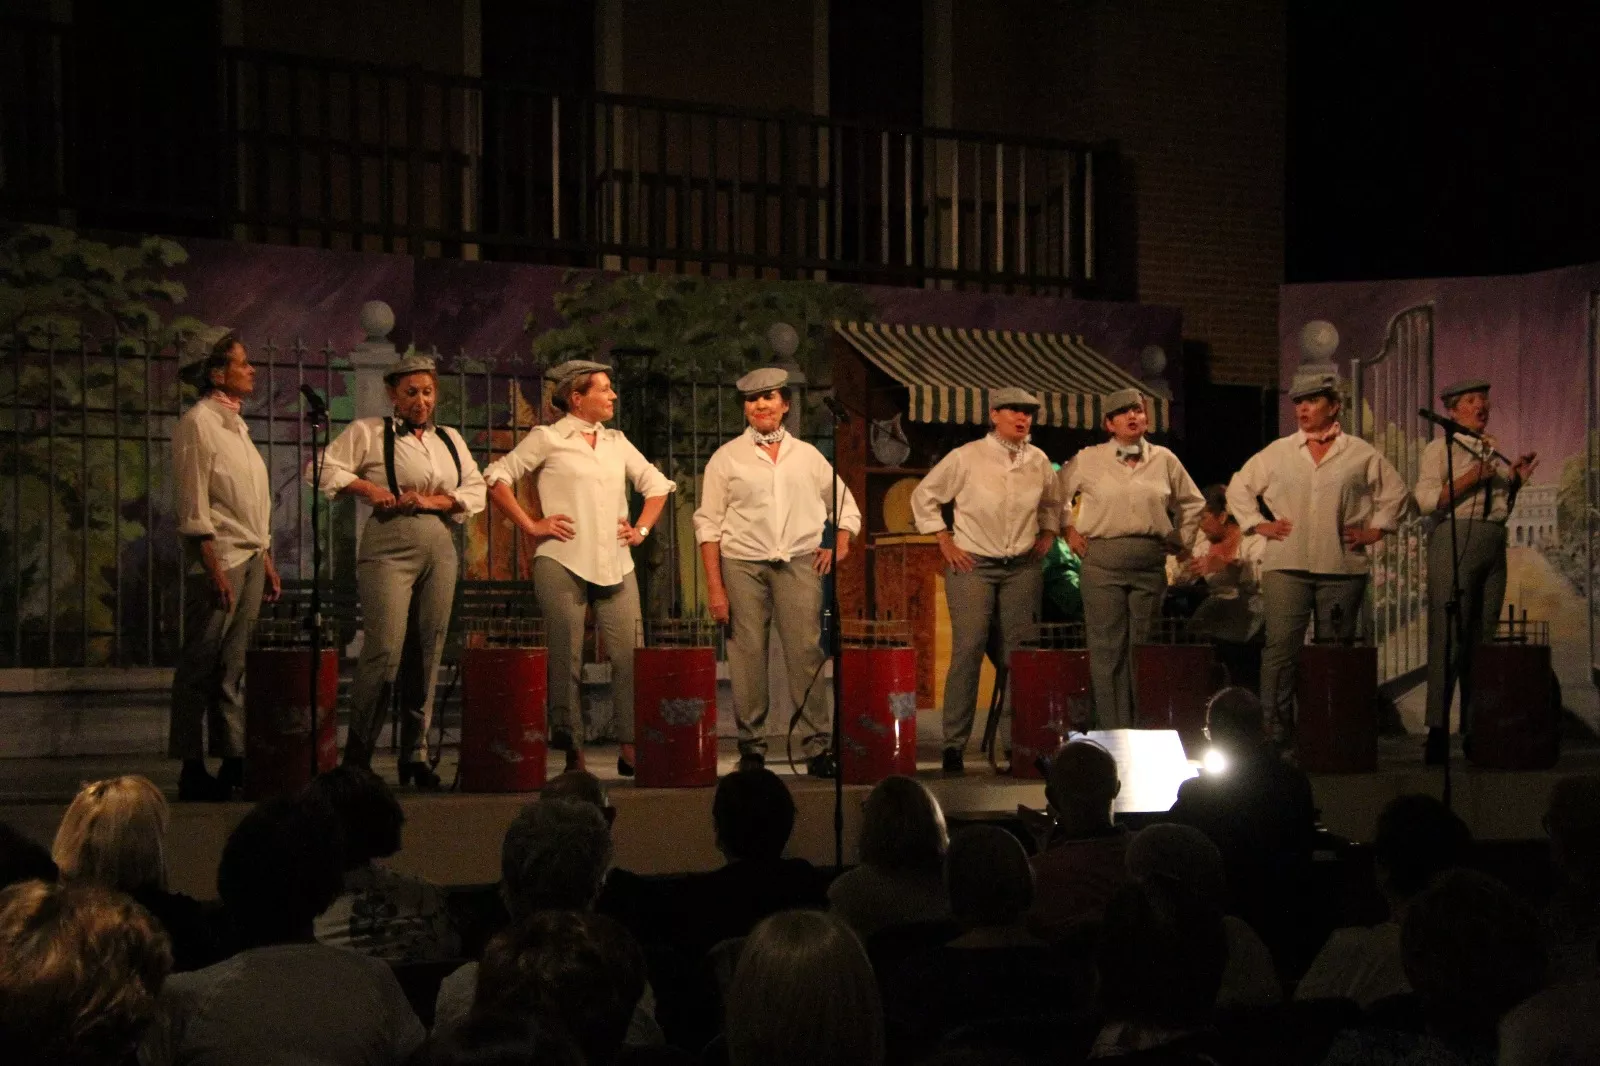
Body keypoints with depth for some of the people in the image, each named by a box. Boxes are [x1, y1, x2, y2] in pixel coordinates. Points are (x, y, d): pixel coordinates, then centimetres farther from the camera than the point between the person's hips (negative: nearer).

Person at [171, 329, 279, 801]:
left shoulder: (236, 425, 19)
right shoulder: (198, 422, -6)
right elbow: (193, 502, -12)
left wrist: (266, 561, 17)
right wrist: (213, 565, -18)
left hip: (250, 557, 8)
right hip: (218, 556, -8)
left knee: (234, 667, 7)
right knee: (201, 665, -5)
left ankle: (233, 760, 8)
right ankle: (192, 769, -3)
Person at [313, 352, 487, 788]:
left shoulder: (451, 440, 18)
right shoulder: (367, 433, 5)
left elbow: (476, 491, 12)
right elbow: (324, 469, -1)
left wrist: (434, 500, -4)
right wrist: (367, 488, -13)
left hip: (440, 549, 5)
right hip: (389, 548, -5)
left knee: (427, 654, 5)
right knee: (385, 651, -14)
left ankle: (415, 755, 13)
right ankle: (357, 754, -7)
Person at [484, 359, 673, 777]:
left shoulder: (616, 442, 17)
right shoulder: (547, 439, 2)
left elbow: (656, 485, 26)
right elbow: (497, 477, -2)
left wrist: (642, 528, 13)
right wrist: (530, 525, -7)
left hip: (615, 564, 5)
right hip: (562, 562, -5)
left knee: (630, 656, -3)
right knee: (567, 660, -2)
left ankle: (631, 748, 1)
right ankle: (573, 753, 4)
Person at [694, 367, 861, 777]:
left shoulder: (807, 455, 14)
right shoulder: (726, 458, 7)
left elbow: (847, 507, 24)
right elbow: (708, 524, 4)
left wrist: (840, 545, 6)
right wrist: (714, 587, -4)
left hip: (799, 563, 1)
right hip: (742, 565, -1)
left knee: (806, 652, -6)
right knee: (748, 656, -4)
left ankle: (817, 748, -1)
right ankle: (751, 747, 6)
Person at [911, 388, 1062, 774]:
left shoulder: (1038, 461, 7)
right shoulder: (966, 457, -5)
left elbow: (1052, 502, 26)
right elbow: (923, 496, 4)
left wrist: (1047, 535, 12)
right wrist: (944, 540, 0)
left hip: (1022, 567, 4)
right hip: (973, 565, -4)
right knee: (967, 651, -11)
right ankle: (953, 745, -8)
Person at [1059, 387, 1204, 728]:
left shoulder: (1164, 460, 10)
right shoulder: (1089, 460, 4)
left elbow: (1192, 502, 22)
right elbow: (1057, 494, 16)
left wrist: (1180, 541, 15)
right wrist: (1069, 529, 8)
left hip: (1150, 561, 2)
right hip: (1102, 559, -2)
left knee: (1142, 646, 5)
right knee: (1107, 647, -4)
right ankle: (1112, 731, 0)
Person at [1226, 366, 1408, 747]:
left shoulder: (1361, 454, 8)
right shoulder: (1277, 452, 11)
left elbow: (1395, 493, 17)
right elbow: (1239, 488, 19)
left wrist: (1374, 530, 8)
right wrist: (1257, 524, 9)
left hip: (1342, 567, 0)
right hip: (1286, 565, 0)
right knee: (1280, 647, -9)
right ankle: (1275, 731, -10)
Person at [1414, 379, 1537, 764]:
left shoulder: (1493, 449, 20)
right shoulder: (1441, 447, 1)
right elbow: (1426, 500, -11)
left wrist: (1516, 480, 11)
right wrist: (1470, 478, -16)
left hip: (1494, 545, 7)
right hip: (1455, 541, -7)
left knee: (1484, 637, 7)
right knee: (1448, 635, -11)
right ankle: (1438, 729, -11)